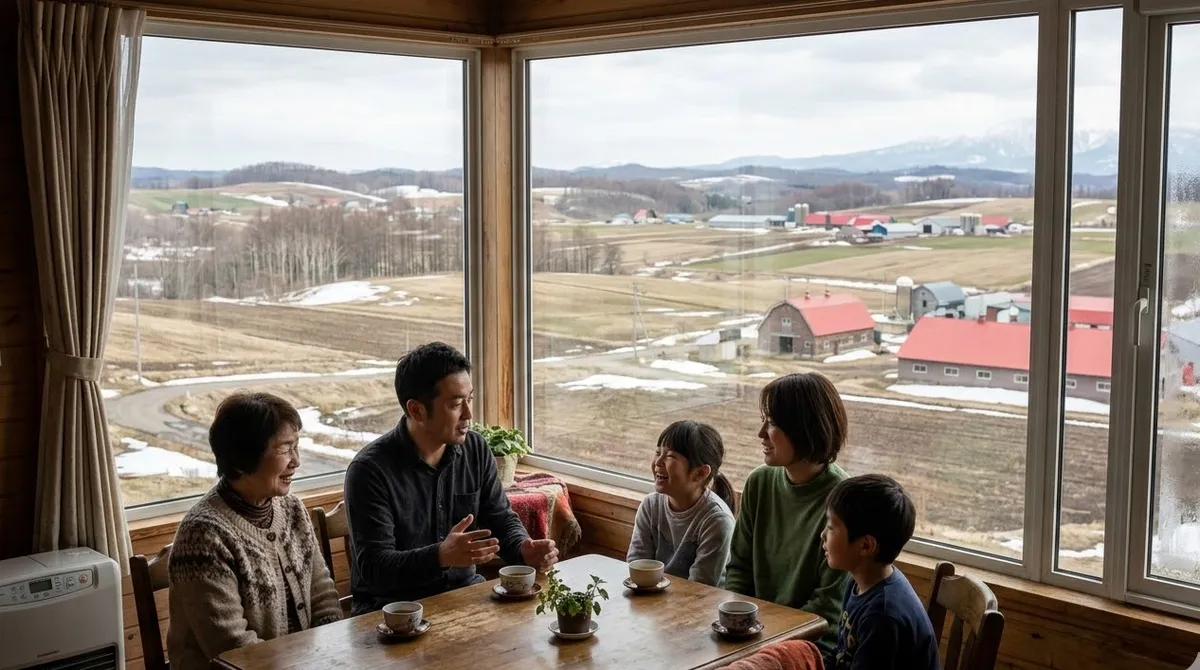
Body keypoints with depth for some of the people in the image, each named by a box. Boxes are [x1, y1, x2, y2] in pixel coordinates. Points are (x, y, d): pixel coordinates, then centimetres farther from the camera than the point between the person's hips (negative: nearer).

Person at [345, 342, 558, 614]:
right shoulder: (370, 469, -17)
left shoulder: (476, 450, 1)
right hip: (392, 604, -5)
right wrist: (441, 557, -38)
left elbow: (501, 520, 10)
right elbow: (373, 567, -21)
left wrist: (525, 551, -13)